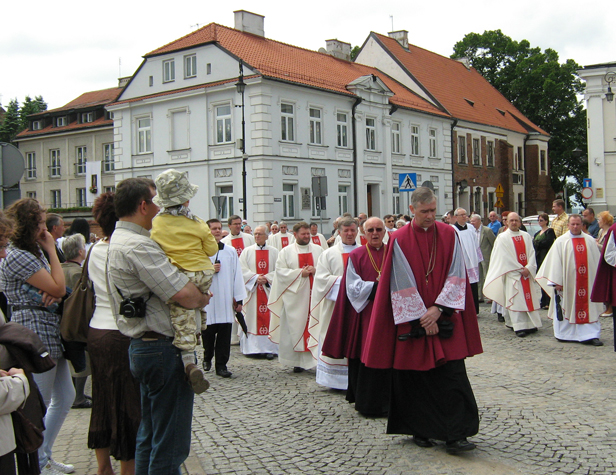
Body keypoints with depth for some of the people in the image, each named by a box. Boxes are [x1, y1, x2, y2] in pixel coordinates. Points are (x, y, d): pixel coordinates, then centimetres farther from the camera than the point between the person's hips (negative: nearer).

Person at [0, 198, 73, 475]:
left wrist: (54, 293, -7)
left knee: (65, 397, 16)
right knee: (39, 405, 0)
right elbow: (59, 288, -17)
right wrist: (52, 250, -10)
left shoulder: (34, 252, 15)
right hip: (35, 335, -10)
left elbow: (56, 290, 18)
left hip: (51, 335, 10)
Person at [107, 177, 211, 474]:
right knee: (170, 443, -1)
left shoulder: (120, 240, 13)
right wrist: (204, 298, -5)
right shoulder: (138, 246, -20)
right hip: (162, 348, -11)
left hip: (142, 346, 11)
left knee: (149, 435, 21)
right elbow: (185, 295, -26)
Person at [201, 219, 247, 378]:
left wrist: (239, 298, 4)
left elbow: (237, 275, 7)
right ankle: (207, 359, 31)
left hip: (226, 300, 2)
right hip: (207, 299, -1)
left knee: (224, 334, 0)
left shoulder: (231, 251, 8)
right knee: (208, 333, 7)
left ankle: (221, 365, 9)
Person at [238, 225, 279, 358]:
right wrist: (255, 277, -13)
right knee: (253, 317, -1)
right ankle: (252, 347, 5)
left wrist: (267, 278, -13)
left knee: (269, 317, -3)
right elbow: (243, 269, -1)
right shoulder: (247, 251, 7)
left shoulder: (274, 252, 6)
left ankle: (270, 348, -1)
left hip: (269, 290, 0)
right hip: (252, 290, 0)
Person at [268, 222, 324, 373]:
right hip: (295, 296, -1)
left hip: (315, 295, 2)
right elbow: (280, 271, -3)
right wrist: (300, 273, -12)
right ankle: (298, 361, 7)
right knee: (296, 327, 0)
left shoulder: (318, 250, 11)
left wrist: (315, 270, -10)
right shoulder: (286, 252, 5)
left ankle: (317, 358, 2)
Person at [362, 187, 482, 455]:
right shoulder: (400, 240, -4)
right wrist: (422, 317, -11)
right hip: (413, 319, -1)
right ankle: (420, 430, 22)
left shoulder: (449, 235, 3)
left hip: (445, 318, 1)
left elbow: (456, 276, -1)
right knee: (415, 376, 6)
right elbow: (403, 283, -7)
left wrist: (438, 309, -11)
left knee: (452, 376, -4)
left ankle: (455, 435, 1)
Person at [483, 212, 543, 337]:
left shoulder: (526, 236, 10)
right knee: (516, 300, -6)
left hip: (527, 273, 4)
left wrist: (528, 268, -11)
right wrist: (519, 269, -12)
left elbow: (531, 253, 5)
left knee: (530, 298, 3)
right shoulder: (503, 238, -2)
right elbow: (505, 257, -8)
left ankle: (531, 324, 9)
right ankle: (519, 327, -7)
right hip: (512, 273, -4)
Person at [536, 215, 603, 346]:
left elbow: (597, 261, 10)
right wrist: (557, 281, -10)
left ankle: (591, 335, 2)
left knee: (590, 309, 1)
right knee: (566, 308, 4)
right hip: (567, 282, -2)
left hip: (587, 282, 2)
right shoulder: (561, 241, -1)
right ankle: (564, 334, 16)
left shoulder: (590, 241, 7)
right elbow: (555, 262, -5)